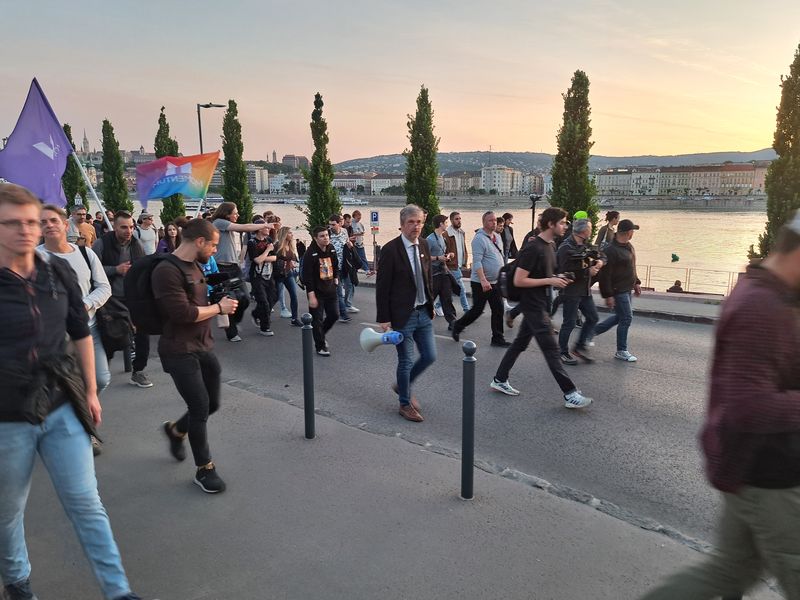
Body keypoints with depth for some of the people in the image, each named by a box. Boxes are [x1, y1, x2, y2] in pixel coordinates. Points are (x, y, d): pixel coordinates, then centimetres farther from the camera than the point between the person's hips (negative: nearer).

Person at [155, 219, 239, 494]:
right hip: (180, 351, -9)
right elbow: (183, 313, -25)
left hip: (204, 347, 9)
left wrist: (220, 301, 6)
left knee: (212, 404, 14)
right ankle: (204, 468, 13)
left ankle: (176, 430, 43)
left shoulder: (195, 266, 11)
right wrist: (218, 308, -14)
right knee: (200, 407, -5)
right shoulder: (167, 271, -18)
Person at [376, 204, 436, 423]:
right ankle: (405, 404, 24)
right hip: (403, 315, -6)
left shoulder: (424, 245, 4)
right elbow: (382, 287, -13)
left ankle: (403, 386, 35)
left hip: (423, 313, 6)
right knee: (406, 361, 4)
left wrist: (431, 304, 15)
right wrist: (384, 319, -14)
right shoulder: (390, 250, -15)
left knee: (429, 356, 11)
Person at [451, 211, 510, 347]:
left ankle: (498, 338, 14)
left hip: (495, 282, 8)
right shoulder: (479, 238, -16)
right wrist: (483, 280, -30)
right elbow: (477, 262, -23)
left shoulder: (497, 237, 11)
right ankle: (457, 326, 23)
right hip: (481, 283, -8)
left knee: (498, 310, 6)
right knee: (477, 310, 1)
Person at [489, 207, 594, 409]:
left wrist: (557, 278, 3)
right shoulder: (533, 249, -20)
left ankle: (499, 380, 27)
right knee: (551, 349, -5)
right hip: (533, 305, -10)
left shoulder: (551, 245, 9)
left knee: (520, 343, 16)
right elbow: (518, 281, -21)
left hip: (540, 303, 10)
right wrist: (550, 281, -19)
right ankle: (570, 394, 1)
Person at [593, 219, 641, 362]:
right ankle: (621, 351, 10)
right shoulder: (611, 250, -22)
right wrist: (608, 295, -22)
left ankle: (594, 330, 31)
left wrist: (636, 282, 21)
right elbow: (605, 274, -22)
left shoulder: (628, 246, 8)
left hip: (627, 288, 10)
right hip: (618, 290, -10)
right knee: (626, 318, -3)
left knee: (621, 316, 18)